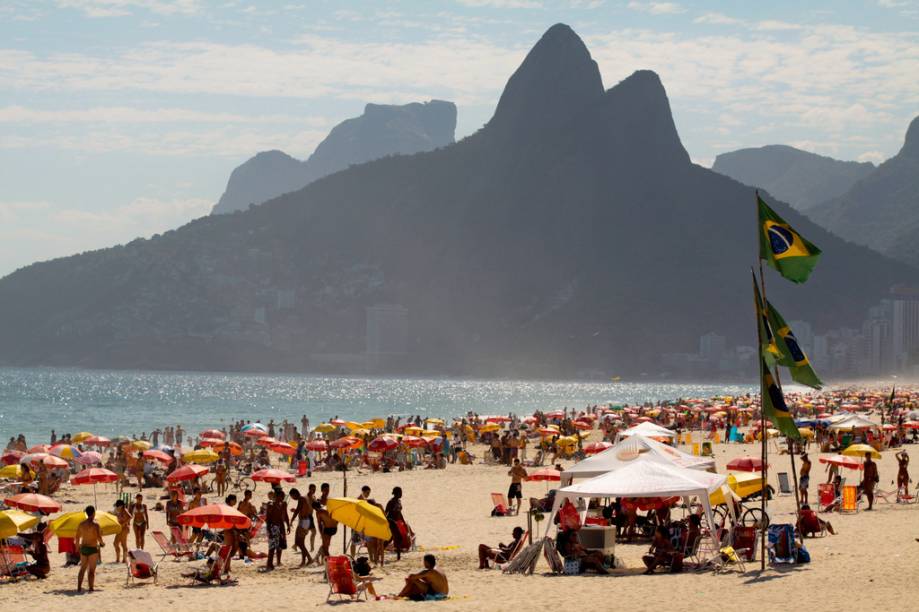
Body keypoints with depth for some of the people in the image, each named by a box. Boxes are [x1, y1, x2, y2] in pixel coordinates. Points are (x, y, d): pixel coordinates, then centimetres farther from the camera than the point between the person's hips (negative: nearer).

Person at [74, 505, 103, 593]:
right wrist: (102, 543, 3)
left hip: (83, 548, 5)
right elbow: (99, 538, -18)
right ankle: (91, 588, -2)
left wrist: (78, 548, 22)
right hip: (93, 549, -5)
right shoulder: (95, 524, -12)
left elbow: (77, 538, 9)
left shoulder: (81, 524, 4)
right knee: (91, 570, 1)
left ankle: (79, 588, 13)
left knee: (82, 569, 15)